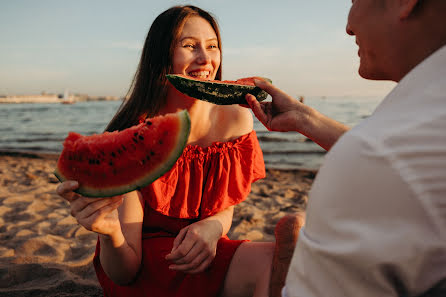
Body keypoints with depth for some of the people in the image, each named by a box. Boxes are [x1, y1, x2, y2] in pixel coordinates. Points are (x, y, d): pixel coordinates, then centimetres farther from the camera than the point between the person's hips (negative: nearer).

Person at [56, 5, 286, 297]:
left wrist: (212, 227, -20)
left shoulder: (237, 119, -10)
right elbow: (124, 273, -18)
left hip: (204, 251, 4)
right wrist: (110, 231, -40)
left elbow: (225, 208, 3)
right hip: (143, 269, -3)